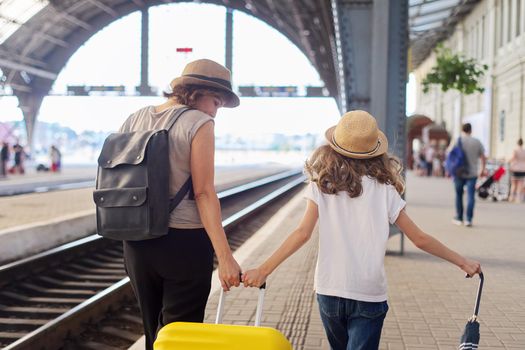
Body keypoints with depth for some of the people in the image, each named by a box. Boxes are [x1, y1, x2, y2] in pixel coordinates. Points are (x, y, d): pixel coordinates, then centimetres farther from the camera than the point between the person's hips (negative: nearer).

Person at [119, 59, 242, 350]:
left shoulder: (135, 120, 8)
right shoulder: (198, 122, -10)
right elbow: (204, 193, -16)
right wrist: (225, 257, -16)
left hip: (138, 242, 6)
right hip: (183, 241, -6)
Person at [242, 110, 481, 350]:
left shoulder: (321, 185, -2)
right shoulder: (384, 189, -2)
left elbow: (302, 234, -11)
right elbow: (420, 239, 1)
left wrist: (263, 270, -10)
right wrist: (462, 261, 12)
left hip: (329, 291, 2)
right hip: (369, 296, -2)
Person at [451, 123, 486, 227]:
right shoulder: (477, 142, 4)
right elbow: (483, 158, 6)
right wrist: (483, 170, 19)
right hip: (472, 173, 0)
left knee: (459, 195, 13)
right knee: (471, 196, 0)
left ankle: (459, 218, 21)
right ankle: (469, 219, -6)